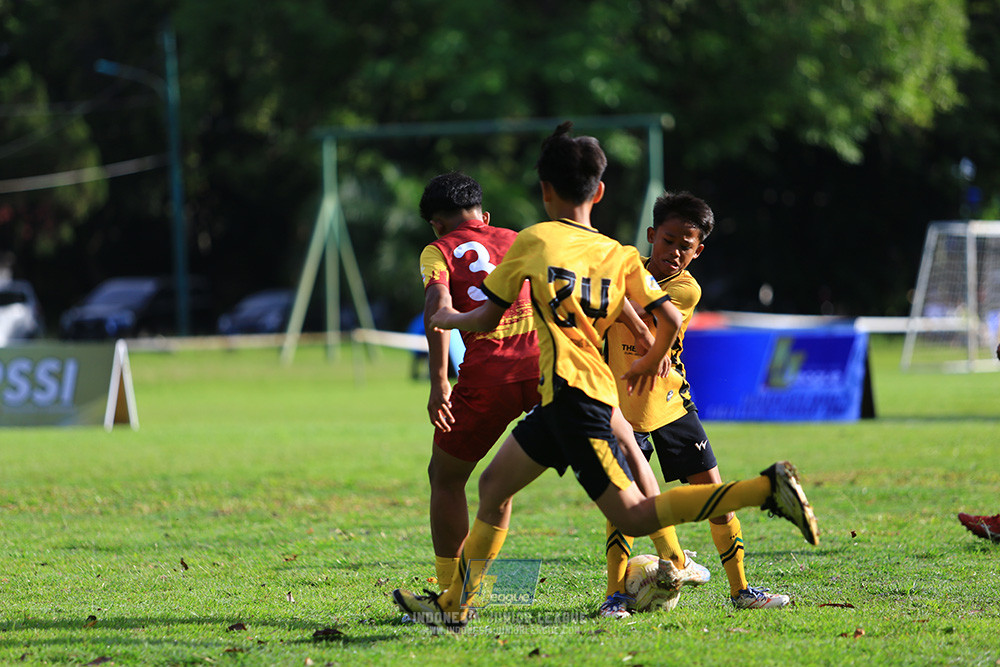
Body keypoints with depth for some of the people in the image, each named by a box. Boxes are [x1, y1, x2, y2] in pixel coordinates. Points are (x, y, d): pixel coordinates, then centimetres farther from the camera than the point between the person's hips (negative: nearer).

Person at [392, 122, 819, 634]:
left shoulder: (532, 241, 2)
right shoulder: (621, 255, 14)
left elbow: (488, 319, 9)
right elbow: (670, 320, 7)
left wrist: (447, 319, 30)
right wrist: (647, 365, 27)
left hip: (571, 389, -7)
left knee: (634, 517, -13)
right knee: (494, 485, 17)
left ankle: (767, 488, -25)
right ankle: (454, 604, 18)